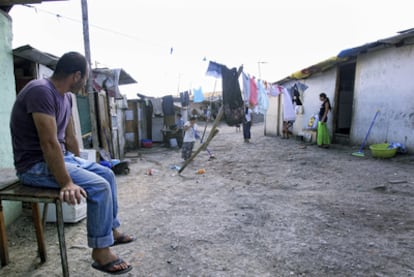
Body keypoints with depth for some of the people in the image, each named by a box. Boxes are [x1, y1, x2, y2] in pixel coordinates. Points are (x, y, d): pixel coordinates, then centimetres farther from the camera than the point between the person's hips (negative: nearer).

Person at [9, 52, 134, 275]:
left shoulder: (66, 96, 6)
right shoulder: (40, 91, -23)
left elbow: (69, 137, 13)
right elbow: (49, 143, -29)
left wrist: (78, 166, 17)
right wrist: (66, 183, -29)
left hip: (61, 156, 10)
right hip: (36, 165, -10)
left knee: (107, 174, 10)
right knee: (99, 186, -22)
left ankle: (112, 230, 23)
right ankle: (100, 252, -6)